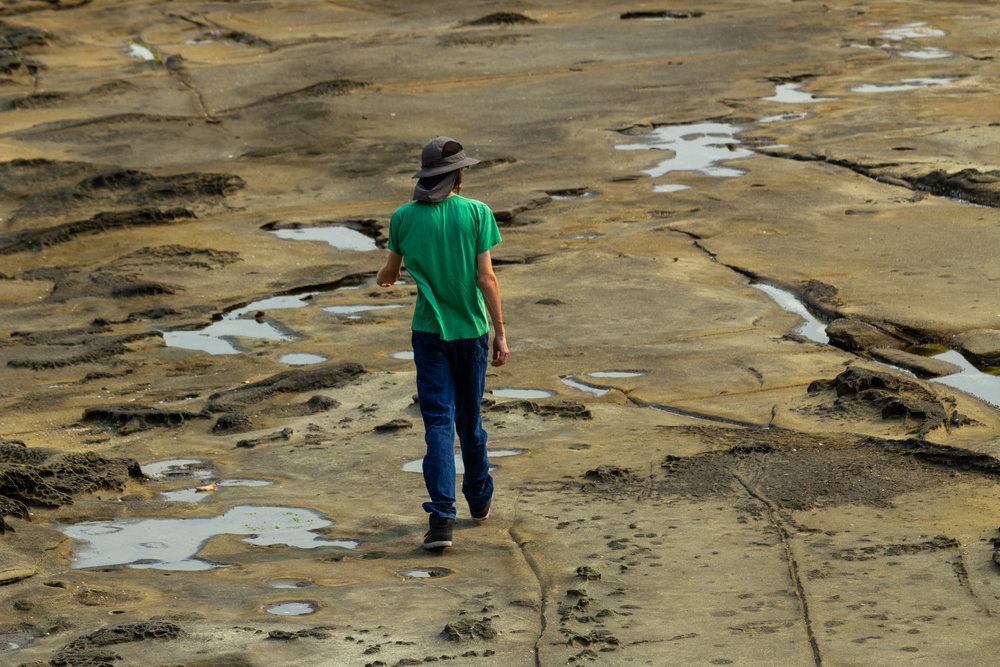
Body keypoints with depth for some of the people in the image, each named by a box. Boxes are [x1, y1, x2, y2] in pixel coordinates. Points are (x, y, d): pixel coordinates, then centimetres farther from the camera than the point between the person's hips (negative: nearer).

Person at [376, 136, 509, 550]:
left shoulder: (404, 218, -4)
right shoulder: (476, 213, -8)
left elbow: (390, 271, 10)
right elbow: (486, 278, -10)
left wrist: (383, 280, 36)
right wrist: (501, 334, -4)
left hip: (429, 331, 0)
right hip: (471, 329, 0)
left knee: (438, 423, -3)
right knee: (469, 417, 18)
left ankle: (442, 517, -15)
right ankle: (479, 497, 37)